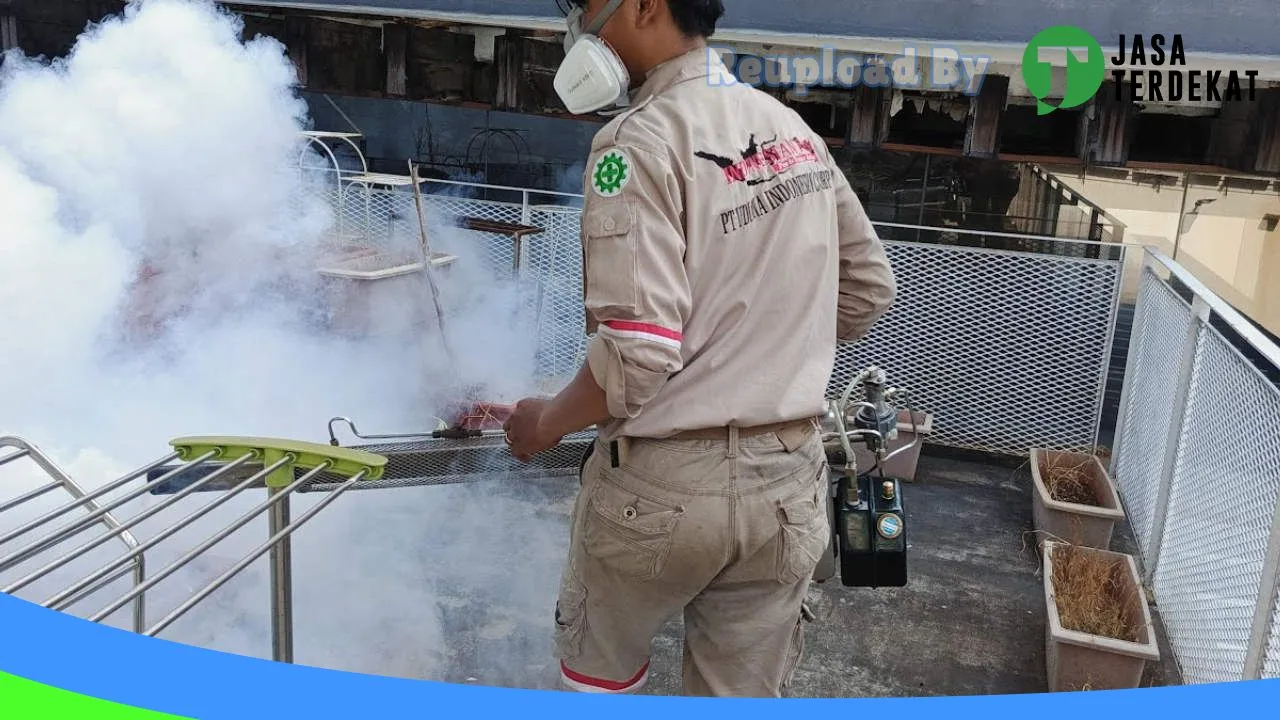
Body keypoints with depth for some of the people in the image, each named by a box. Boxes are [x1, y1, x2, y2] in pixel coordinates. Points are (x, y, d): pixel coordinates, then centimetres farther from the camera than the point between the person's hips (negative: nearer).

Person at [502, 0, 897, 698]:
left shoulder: (641, 140, -16)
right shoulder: (793, 129, 6)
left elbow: (637, 357, -23)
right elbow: (869, 287, 14)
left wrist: (546, 423, -6)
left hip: (664, 482, -6)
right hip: (789, 481, 6)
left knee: (598, 668, 21)